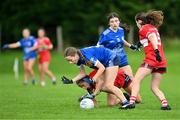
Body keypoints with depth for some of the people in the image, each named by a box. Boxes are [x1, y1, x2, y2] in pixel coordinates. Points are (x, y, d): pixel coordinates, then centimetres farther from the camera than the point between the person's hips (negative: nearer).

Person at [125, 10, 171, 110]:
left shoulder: (144, 29, 1)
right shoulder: (153, 28, 26)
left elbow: (152, 37, -15)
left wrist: (156, 51, -29)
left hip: (151, 59, -8)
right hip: (162, 61, 8)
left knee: (136, 80, -9)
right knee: (155, 88, 9)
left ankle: (132, 102, -20)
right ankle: (165, 104, -11)